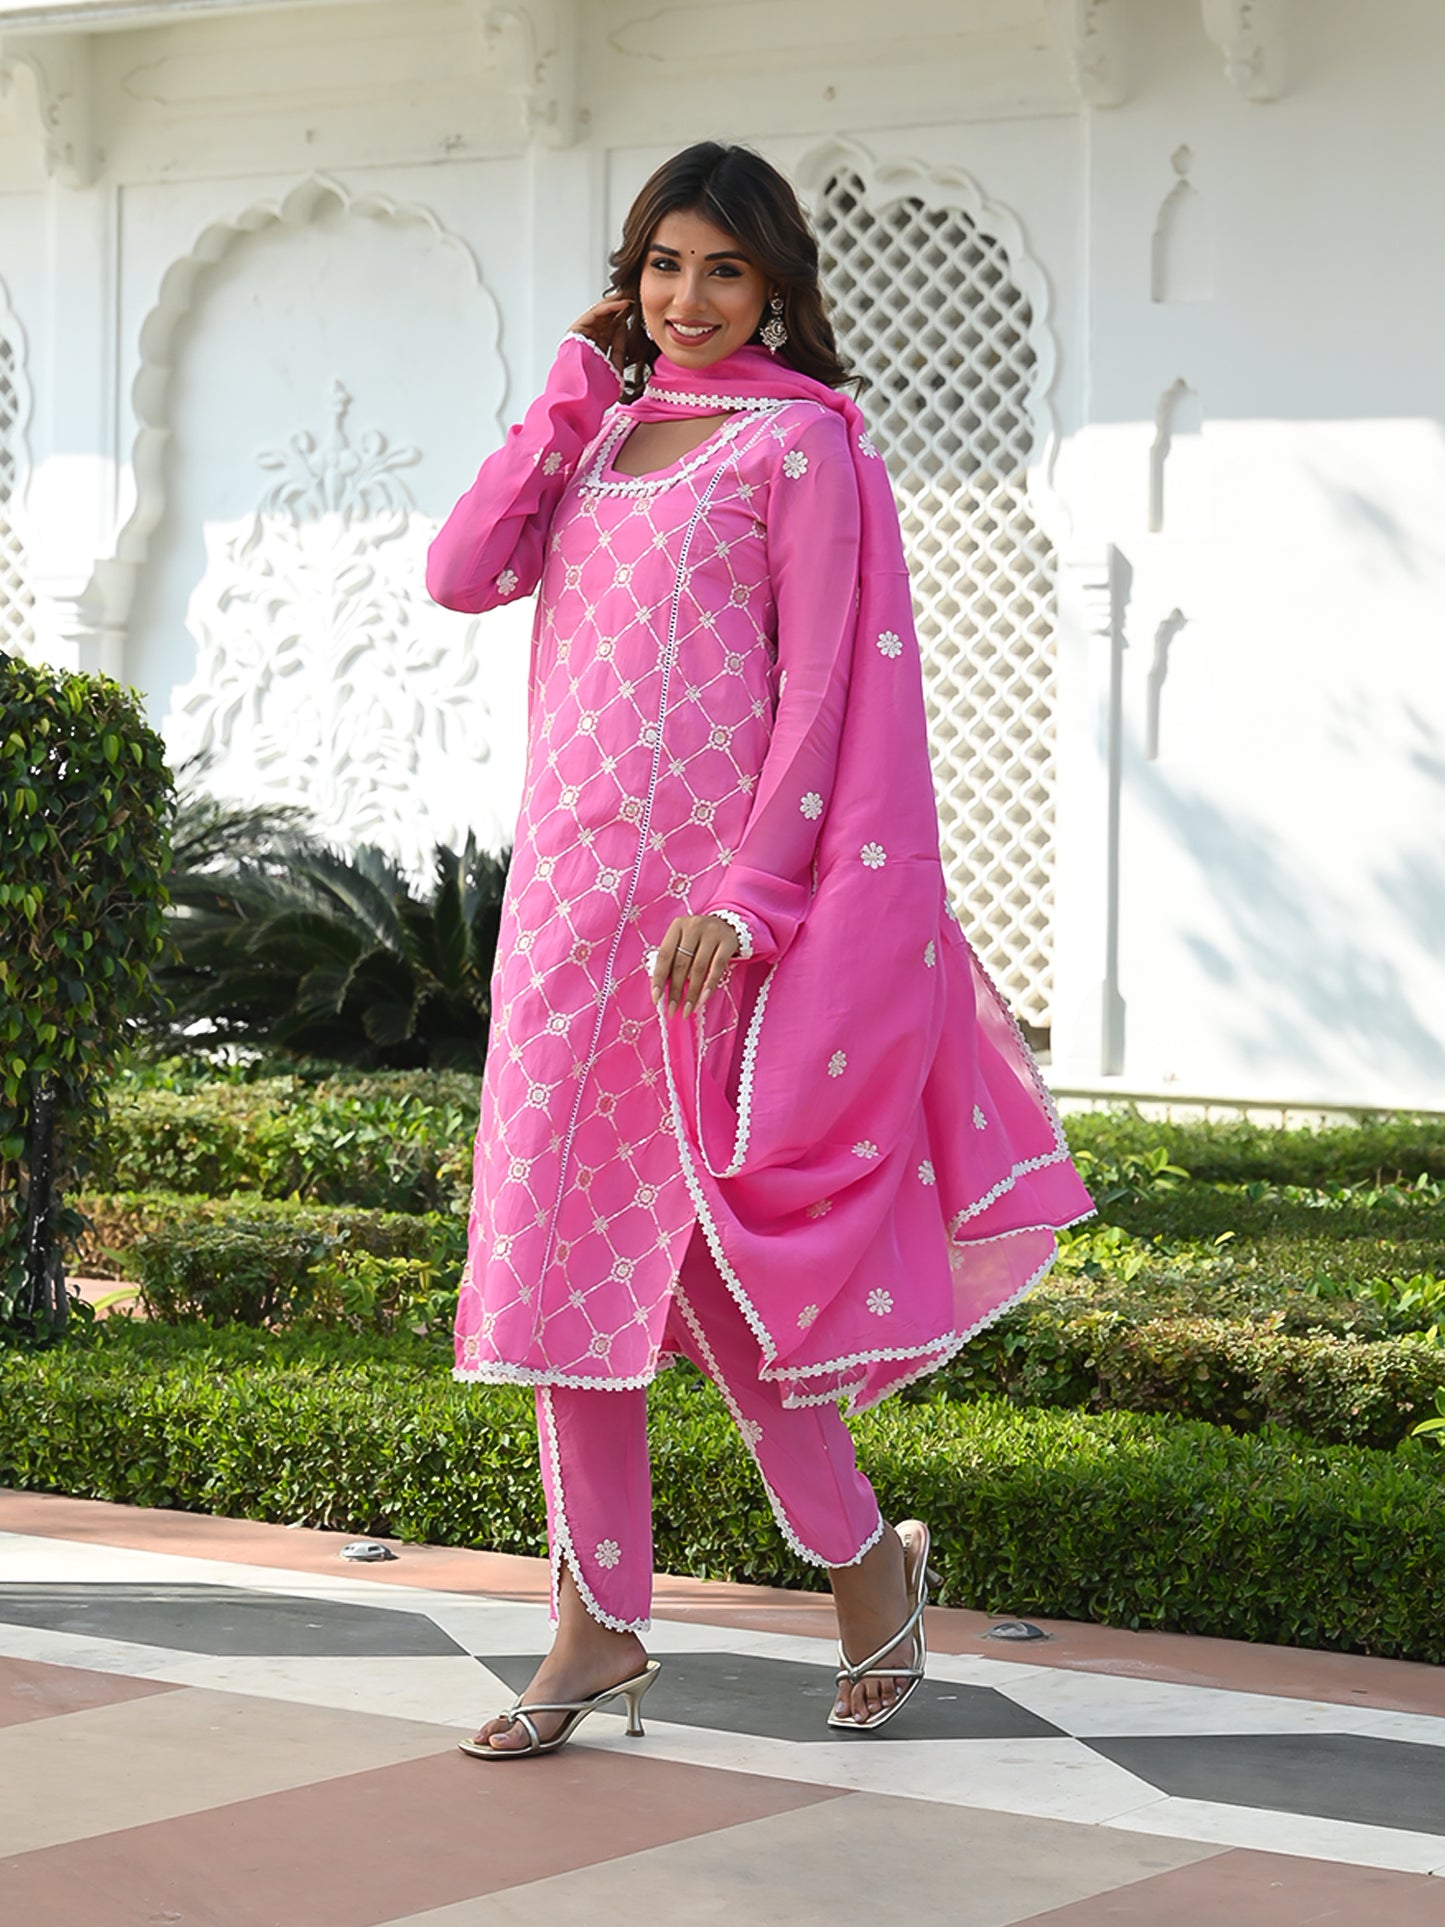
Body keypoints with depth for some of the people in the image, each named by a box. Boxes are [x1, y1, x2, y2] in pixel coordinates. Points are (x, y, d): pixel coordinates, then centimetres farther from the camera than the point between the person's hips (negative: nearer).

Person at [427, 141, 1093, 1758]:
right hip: (570, 883, 6)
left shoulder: (799, 445, -3)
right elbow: (461, 575, 1)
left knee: (696, 1244, -5)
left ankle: (864, 1562, 15)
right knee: (561, 1243, 3)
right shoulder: (600, 436, 15)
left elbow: (823, 691, -9)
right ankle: (598, 1627, 10)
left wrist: (747, 899, -17)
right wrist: (573, 391, 3)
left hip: (711, 896, -6)